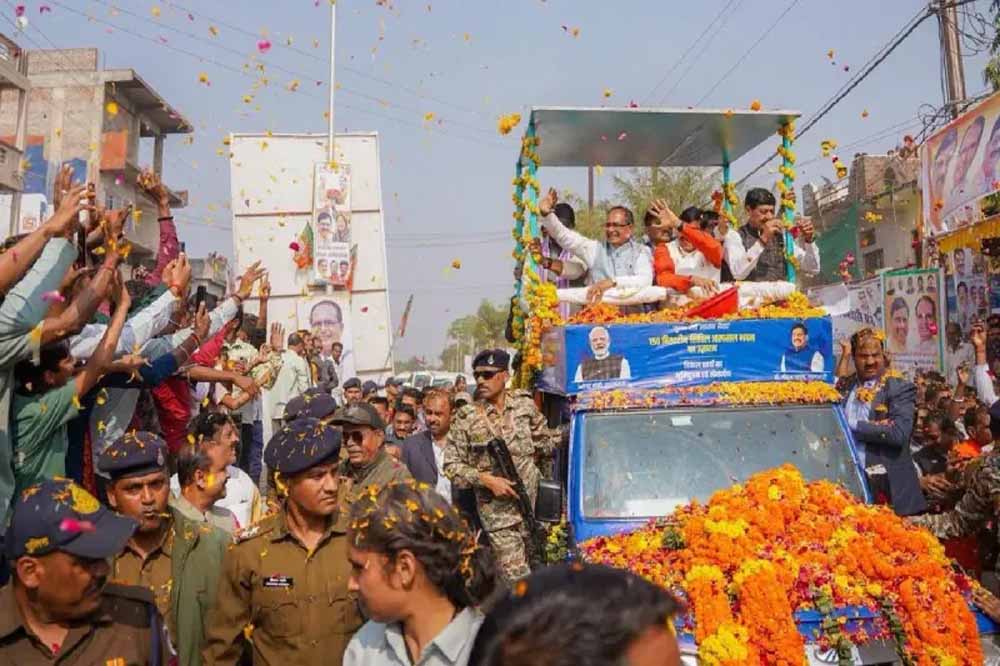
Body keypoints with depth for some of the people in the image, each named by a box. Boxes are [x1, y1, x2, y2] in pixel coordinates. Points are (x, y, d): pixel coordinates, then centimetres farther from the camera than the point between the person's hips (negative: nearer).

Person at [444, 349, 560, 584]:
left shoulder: (524, 404, 4)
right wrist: (486, 479, -13)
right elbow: (451, 466, -3)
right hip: (497, 509, -2)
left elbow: (545, 443, 15)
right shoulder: (466, 418, -4)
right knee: (516, 576, -3)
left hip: (533, 500, 3)